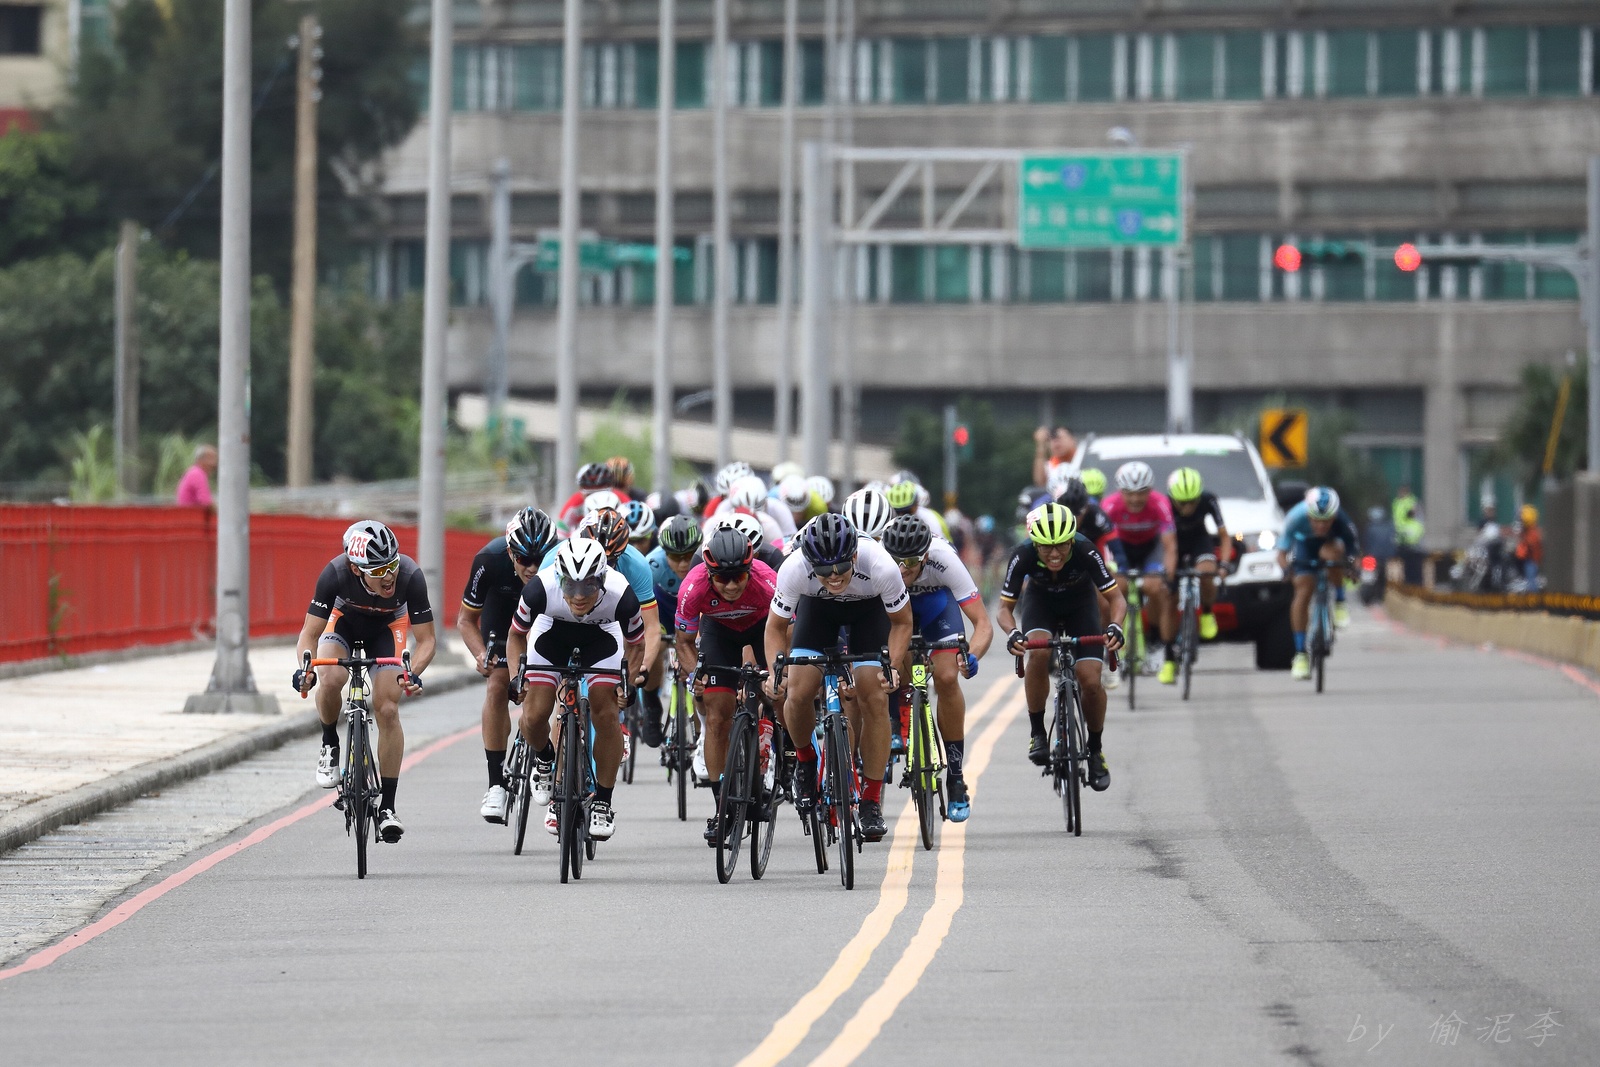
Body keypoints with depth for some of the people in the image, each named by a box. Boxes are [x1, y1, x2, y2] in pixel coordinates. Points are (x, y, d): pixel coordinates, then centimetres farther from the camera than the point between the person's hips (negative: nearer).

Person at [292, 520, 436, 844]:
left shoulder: (410, 576, -35)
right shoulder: (336, 574, -36)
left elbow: (425, 640, -26)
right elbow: (310, 634, -27)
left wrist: (414, 673, -46)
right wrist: (305, 669, -47)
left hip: (387, 628, 0)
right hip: (344, 622, 0)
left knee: (387, 710, -13)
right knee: (331, 680, -31)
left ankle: (387, 807, -3)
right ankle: (330, 745, -1)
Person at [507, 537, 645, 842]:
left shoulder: (620, 595, -36)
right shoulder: (540, 589, -36)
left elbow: (636, 644, -13)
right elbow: (517, 635, -14)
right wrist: (517, 677, -26)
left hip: (601, 637, 0)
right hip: (552, 634, 0)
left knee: (605, 715, -16)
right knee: (534, 715, -15)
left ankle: (603, 803, -1)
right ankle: (544, 760, 21)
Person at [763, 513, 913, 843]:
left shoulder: (881, 568, -38)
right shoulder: (793, 570, -36)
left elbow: (901, 622, -17)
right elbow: (776, 626, -17)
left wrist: (891, 668, -32)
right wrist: (775, 672, -33)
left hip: (869, 609, -1)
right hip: (817, 607, 1)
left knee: (874, 699, -14)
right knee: (797, 694, -16)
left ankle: (872, 801, -3)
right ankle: (806, 762, 14)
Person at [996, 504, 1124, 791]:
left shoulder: (1085, 552, -35)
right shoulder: (1023, 556, -33)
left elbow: (1117, 599, -29)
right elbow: (1005, 608, -25)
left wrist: (1115, 627, -50)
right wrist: (1012, 633, -46)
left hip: (1080, 604, 0)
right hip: (1041, 602, 0)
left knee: (1091, 681, -16)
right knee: (1038, 653, -32)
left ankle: (1095, 750, 9)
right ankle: (1037, 733, -15)